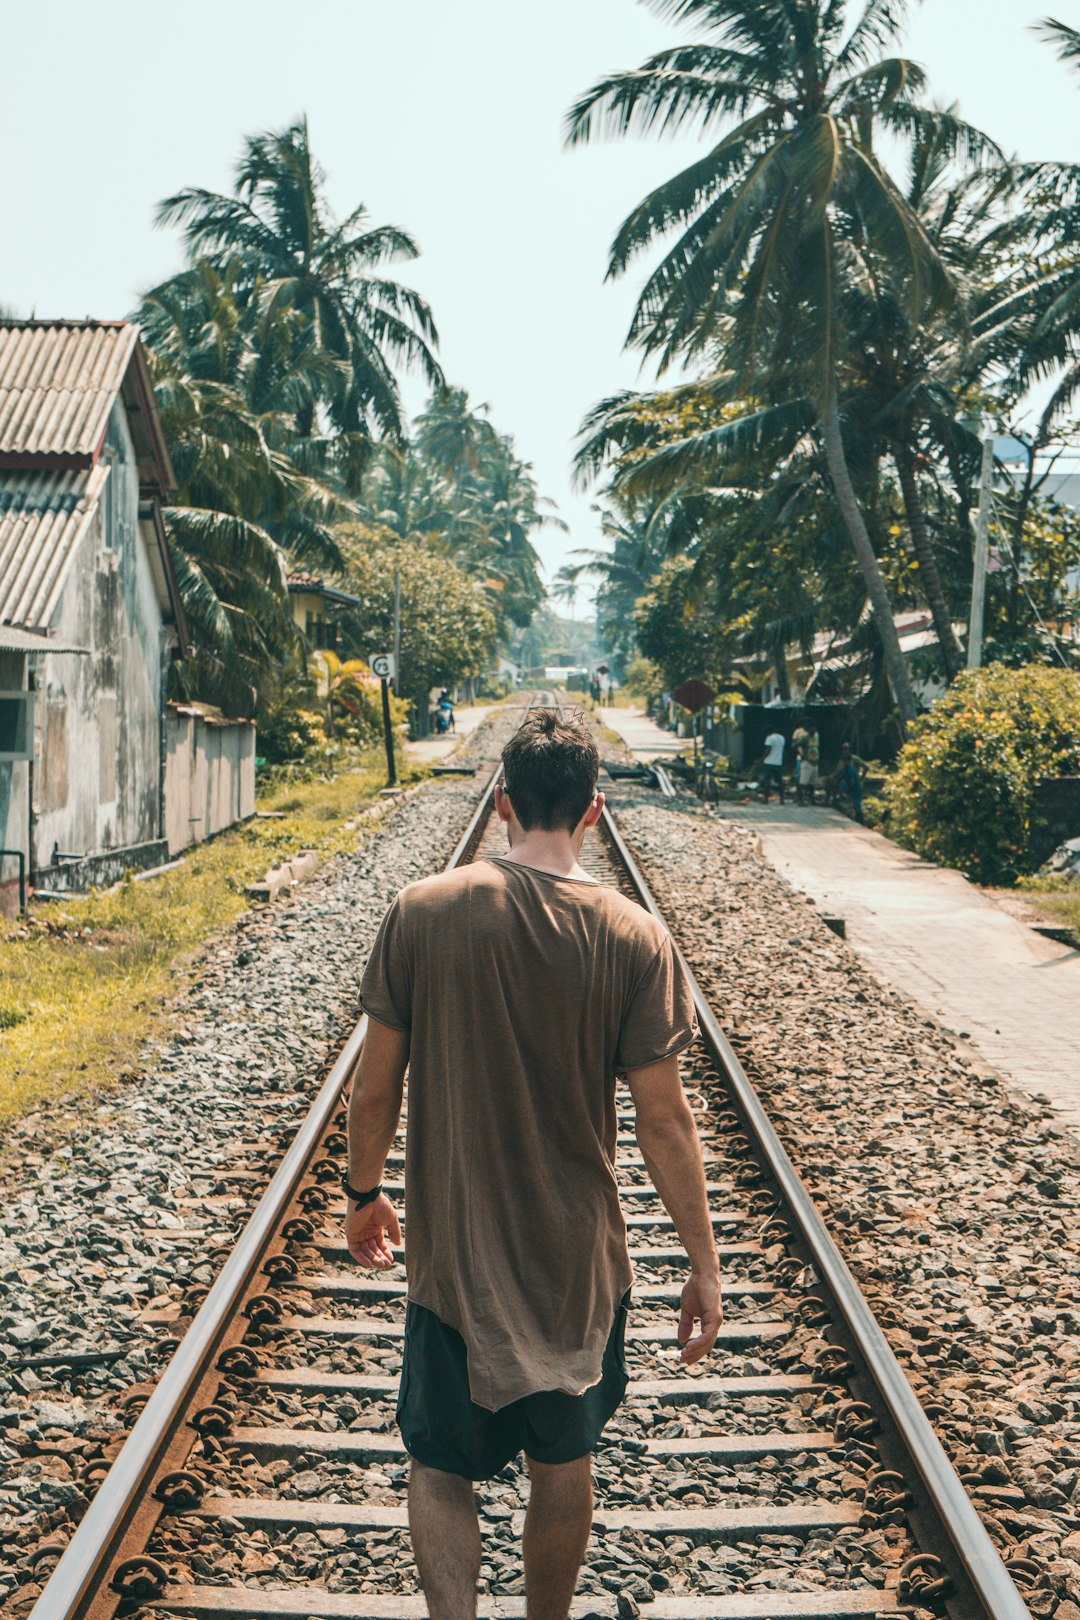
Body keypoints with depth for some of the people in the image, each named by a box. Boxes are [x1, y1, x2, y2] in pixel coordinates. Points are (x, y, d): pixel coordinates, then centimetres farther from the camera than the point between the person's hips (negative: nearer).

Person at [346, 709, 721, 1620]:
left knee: (441, 1466, 15)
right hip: (579, 1259, 1)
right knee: (563, 1461, 21)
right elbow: (663, 1117, -10)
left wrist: (365, 1191, 13)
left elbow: (377, 1084, -5)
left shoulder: (422, 912, -11)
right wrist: (704, 1262, 0)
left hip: (452, 1252, 0)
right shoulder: (633, 940, -13)